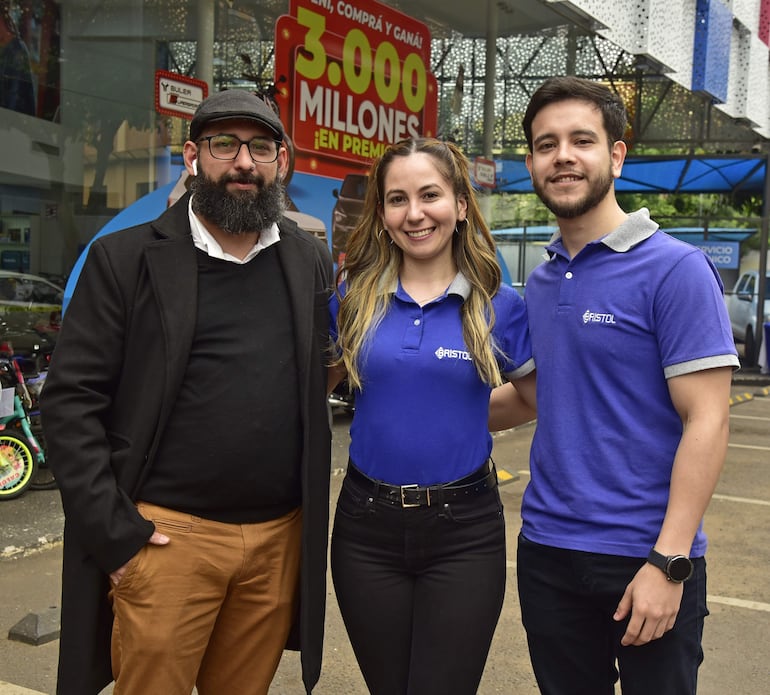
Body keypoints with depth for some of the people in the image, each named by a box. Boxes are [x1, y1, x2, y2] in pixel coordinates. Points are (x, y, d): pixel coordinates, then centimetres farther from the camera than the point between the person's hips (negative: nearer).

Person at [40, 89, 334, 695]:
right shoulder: (126, 259, -3)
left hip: (281, 540, 4)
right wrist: (113, 530, -11)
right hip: (167, 535, -3)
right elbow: (70, 401, -5)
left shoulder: (312, 262, 8)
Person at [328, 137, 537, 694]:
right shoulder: (354, 298, 1)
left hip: (464, 530, -2)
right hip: (368, 527, 2)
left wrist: (462, 416, -1)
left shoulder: (498, 306, -3)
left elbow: (541, 402, 9)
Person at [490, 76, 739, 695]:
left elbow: (706, 422, -14)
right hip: (547, 551, 6)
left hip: (646, 559, -5)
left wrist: (668, 564, -19)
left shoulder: (675, 269, -11)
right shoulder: (539, 283, 8)